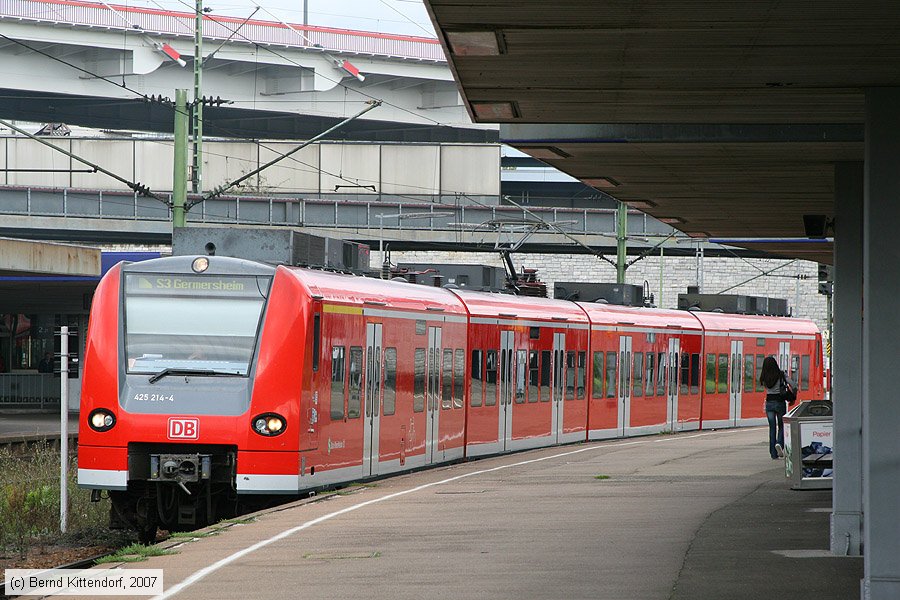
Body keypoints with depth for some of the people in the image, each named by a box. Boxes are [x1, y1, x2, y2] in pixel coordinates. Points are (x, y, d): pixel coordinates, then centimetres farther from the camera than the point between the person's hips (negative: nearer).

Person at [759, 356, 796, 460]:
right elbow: (794, 386, -12)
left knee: (772, 428, 8)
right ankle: (780, 443, -14)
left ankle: (773, 454, 6)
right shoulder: (781, 375, -10)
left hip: (769, 403, 2)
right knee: (781, 426, 14)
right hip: (780, 401, -2)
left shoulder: (764, 377, -3)